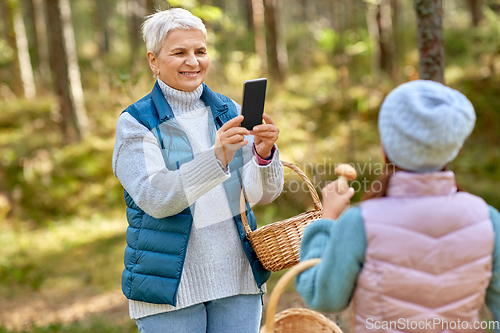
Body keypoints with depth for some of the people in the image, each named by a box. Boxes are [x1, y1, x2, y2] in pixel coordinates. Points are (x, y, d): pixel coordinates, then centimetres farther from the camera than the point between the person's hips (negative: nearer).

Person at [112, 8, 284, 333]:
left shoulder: (229, 112, 5)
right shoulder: (136, 123, -6)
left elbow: (261, 193, -3)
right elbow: (153, 198, -21)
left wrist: (264, 154, -23)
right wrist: (216, 158, -33)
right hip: (171, 285, -3)